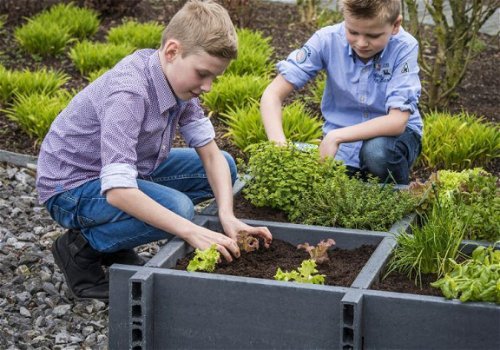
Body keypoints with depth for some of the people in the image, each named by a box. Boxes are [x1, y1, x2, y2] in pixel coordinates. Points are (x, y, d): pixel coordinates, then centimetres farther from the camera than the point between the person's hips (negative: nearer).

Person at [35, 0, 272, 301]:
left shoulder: (178, 77, -7)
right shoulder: (128, 92, -32)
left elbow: (209, 152, -4)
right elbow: (117, 191, -39)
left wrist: (227, 215, -20)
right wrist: (192, 232, -39)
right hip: (72, 186, -9)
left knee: (224, 167, 4)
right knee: (177, 207, -31)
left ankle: (117, 246, 8)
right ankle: (82, 247, -5)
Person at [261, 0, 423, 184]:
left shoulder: (404, 47, -23)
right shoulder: (328, 40, -18)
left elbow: (397, 121, -28)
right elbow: (273, 94, -19)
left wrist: (336, 136, -35)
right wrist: (280, 144, -36)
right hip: (340, 141, 2)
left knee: (378, 152, -35)